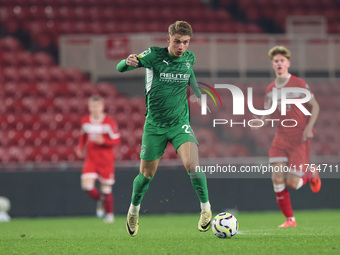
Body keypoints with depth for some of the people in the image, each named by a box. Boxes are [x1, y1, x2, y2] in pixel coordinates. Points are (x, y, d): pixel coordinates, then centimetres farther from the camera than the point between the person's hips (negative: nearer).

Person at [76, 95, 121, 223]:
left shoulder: (109, 122, -10)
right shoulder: (85, 121, 3)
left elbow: (117, 140, -8)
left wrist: (103, 141, -23)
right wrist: (80, 147, 7)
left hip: (106, 160, -3)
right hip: (91, 159, 3)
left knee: (106, 187, 3)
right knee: (87, 185, -15)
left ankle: (109, 213, 24)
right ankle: (100, 200, 15)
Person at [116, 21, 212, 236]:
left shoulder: (190, 58, -1)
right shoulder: (155, 55, -12)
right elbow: (120, 68, -19)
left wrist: (199, 95, 20)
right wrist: (128, 62, -40)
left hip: (180, 123, 1)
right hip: (154, 124, -1)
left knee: (192, 163, -22)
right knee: (147, 173, 8)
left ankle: (206, 209, -8)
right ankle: (134, 211, 33)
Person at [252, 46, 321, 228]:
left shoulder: (299, 84, -5)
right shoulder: (270, 89, 8)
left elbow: (315, 106, 0)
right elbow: (268, 114, 14)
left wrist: (309, 127, -14)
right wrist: (261, 122, -9)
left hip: (300, 139, -4)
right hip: (281, 139, 4)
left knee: (292, 183, -11)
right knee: (277, 177, -11)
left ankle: (311, 173, 25)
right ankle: (289, 219, 2)